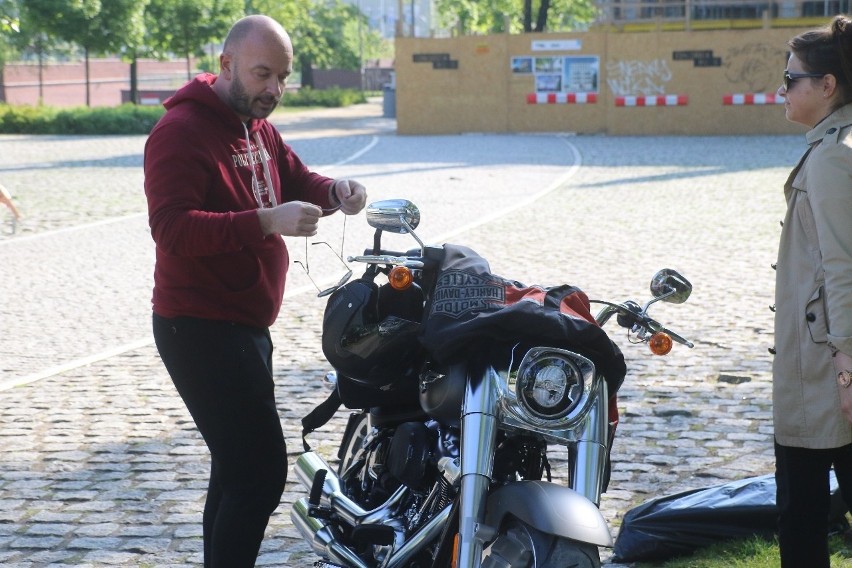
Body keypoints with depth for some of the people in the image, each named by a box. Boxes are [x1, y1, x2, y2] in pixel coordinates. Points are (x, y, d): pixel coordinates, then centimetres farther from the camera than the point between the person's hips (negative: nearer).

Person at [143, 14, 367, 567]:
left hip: (243, 326, 10)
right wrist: (266, 221, -35)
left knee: (238, 469, 19)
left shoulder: (258, 128, 14)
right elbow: (172, 227, -27)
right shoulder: (181, 131, -16)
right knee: (261, 473, -16)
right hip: (202, 329, -10)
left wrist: (334, 190, -7)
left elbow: (296, 180, 17)